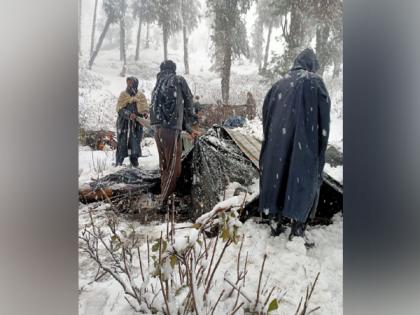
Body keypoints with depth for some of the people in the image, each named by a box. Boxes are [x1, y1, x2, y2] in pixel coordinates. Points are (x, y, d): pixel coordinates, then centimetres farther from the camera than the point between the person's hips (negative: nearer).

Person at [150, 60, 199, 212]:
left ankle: (164, 197, 25)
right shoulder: (178, 80, 0)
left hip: (158, 129, 8)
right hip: (171, 130, -7)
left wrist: (189, 130, 25)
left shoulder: (157, 87, 21)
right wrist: (190, 118, 31)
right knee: (173, 168, -1)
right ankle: (163, 202, 0)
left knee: (165, 166, 17)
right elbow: (188, 101, 10)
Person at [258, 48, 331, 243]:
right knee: (304, 181, 7)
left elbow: (266, 114, 11)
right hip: (305, 146, -4)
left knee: (276, 177, 14)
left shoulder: (280, 84, 10)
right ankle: (297, 229, 10)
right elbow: (324, 117, -6)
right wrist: (320, 149, 1)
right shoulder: (315, 82, -2)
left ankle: (276, 223, 22)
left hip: (277, 145, 4)